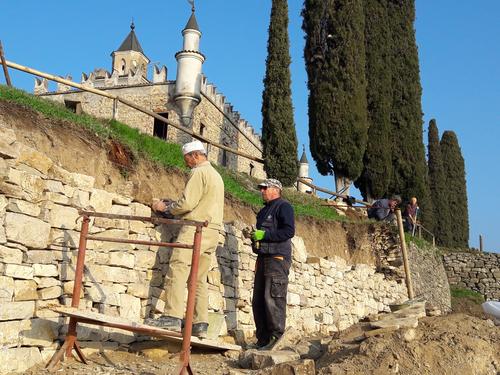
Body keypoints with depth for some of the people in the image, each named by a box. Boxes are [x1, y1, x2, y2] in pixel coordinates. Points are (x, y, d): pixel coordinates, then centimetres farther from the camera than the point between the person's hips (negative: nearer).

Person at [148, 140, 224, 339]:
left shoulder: (198, 172, -5)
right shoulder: (216, 175, 25)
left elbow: (187, 203, -12)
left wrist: (165, 208, 4)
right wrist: (172, 205, 24)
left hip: (197, 228, -9)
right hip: (213, 231, 10)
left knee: (177, 270, -12)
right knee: (200, 278, 8)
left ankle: (172, 317, -18)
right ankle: (200, 324, 5)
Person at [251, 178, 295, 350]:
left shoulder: (284, 207, -3)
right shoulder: (264, 210, 24)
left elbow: (289, 231, -16)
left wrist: (264, 235, -17)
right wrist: (253, 234, 8)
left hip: (278, 258, -9)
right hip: (263, 258, 9)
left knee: (273, 299, -12)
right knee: (258, 301, 7)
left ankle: (275, 337, -6)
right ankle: (262, 339, 13)